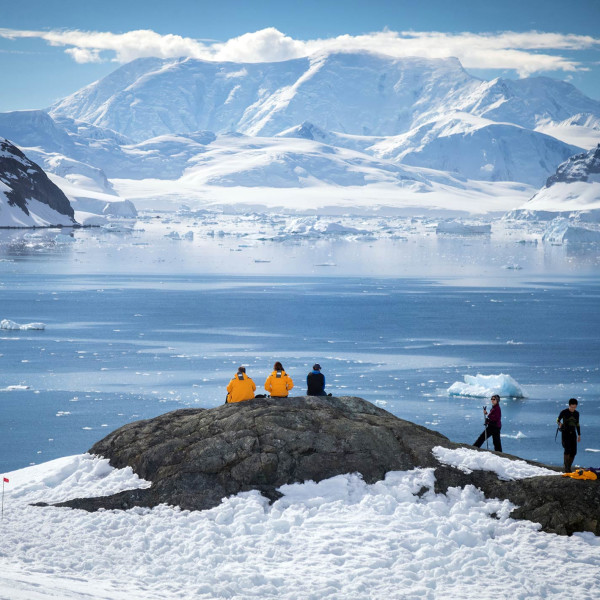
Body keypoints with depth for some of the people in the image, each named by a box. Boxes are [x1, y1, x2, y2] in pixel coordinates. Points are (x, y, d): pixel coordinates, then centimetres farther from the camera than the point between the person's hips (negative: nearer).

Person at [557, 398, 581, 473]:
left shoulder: (576, 413, 6)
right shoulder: (564, 412, -8)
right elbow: (558, 420, 3)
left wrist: (579, 435, 14)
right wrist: (559, 424, -21)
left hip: (573, 434, 5)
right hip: (565, 433, -5)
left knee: (573, 452, -3)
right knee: (567, 450, -22)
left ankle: (568, 468, 11)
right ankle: (566, 468, -17)